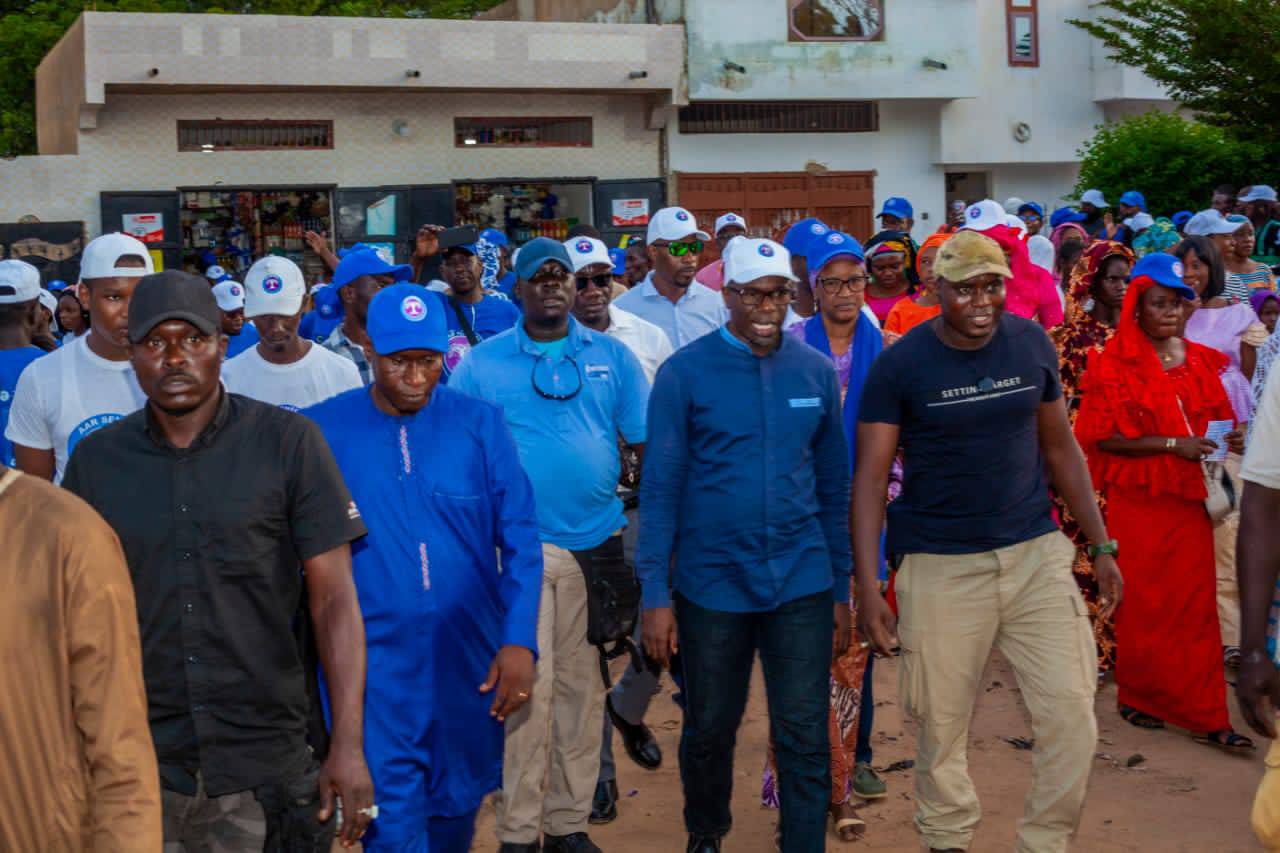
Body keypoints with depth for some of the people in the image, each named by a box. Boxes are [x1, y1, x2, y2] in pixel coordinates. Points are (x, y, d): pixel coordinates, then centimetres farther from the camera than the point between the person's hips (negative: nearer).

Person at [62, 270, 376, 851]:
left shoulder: (289, 444, -4)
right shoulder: (95, 460, 5)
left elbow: (334, 600, -5)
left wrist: (348, 742, -11)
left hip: (264, 759, -2)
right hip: (138, 763, 2)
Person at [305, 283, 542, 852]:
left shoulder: (480, 424, -2)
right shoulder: (320, 431, -4)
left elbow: (520, 540, -3)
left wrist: (519, 640, -11)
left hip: (472, 660, 2)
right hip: (376, 662, -2)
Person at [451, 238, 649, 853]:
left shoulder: (612, 357, 8)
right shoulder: (482, 363, 3)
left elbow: (645, 446, 9)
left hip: (596, 543, 2)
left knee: (581, 686, 8)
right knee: (526, 688, -4)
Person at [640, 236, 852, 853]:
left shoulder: (817, 372, 3)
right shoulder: (684, 373, -5)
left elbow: (834, 488, 8)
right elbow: (660, 488, -4)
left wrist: (841, 591, 8)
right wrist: (655, 595, -8)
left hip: (801, 583, 1)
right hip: (711, 585, -1)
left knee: (805, 736, 0)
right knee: (710, 729, 15)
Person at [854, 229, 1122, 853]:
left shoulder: (1033, 344, 2)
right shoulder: (899, 366, -8)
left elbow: (1060, 449, 12)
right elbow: (870, 476, -8)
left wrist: (1102, 545, 10)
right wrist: (868, 586, -15)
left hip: (1035, 555, 3)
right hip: (939, 568, -3)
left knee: (1071, 712, -1)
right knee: (941, 723, 6)